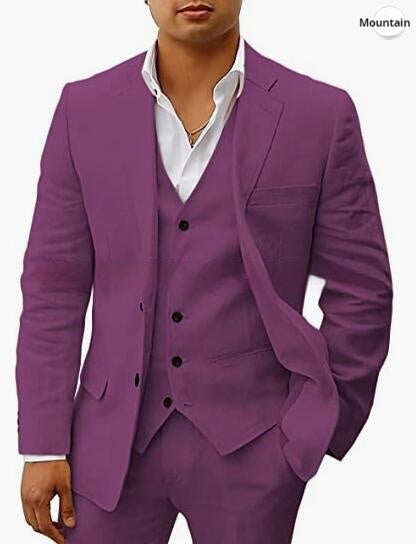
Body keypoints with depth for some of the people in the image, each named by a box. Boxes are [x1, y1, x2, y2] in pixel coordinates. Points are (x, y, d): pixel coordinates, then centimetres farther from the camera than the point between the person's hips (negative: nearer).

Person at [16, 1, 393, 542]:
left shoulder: (322, 115, -5)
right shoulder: (84, 109, 0)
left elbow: (360, 292, -1)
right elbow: (53, 284, 0)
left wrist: (319, 435, -1)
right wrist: (43, 445, -1)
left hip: (249, 444, -1)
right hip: (113, 438, 2)